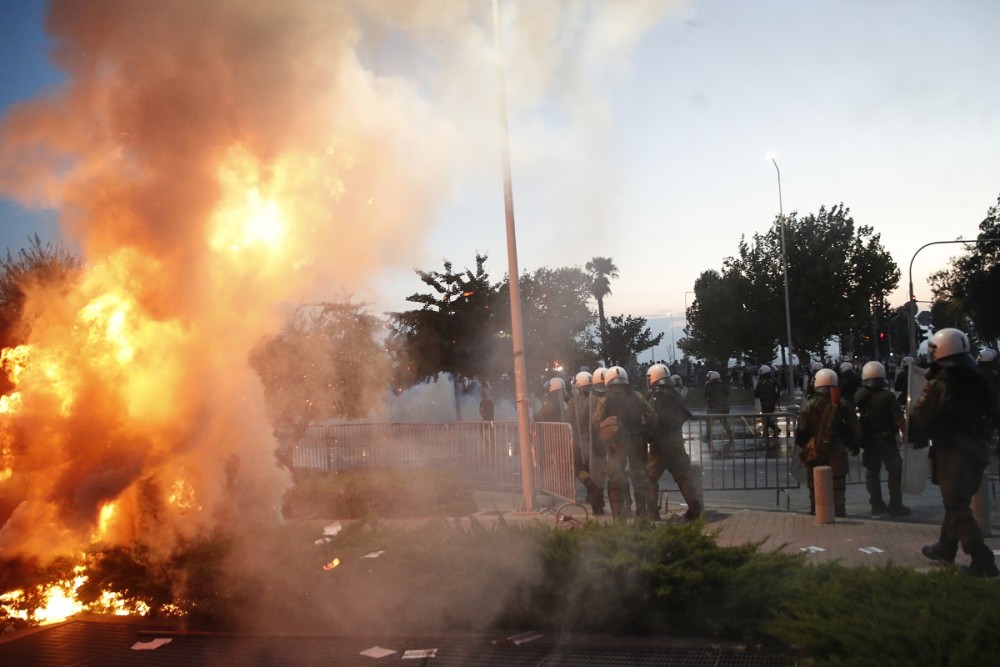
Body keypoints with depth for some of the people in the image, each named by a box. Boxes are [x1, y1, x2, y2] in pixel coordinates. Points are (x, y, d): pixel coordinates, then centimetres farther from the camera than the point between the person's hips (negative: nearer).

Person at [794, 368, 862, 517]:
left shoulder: (810, 405, -9)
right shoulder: (843, 405, -5)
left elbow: (802, 430, -5)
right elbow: (855, 428, 1)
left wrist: (803, 446, 12)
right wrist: (854, 445, 16)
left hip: (815, 450, 0)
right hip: (837, 450, 0)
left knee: (815, 486, 12)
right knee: (838, 487, 9)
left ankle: (815, 514, 18)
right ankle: (839, 514, 11)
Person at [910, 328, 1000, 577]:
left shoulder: (939, 384, -15)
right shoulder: (980, 382, 6)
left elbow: (918, 419, -15)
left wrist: (915, 438, 4)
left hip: (951, 453, -7)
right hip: (976, 451, 7)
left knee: (957, 508, -2)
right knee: (958, 502, 20)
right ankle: (946, 547, 32)